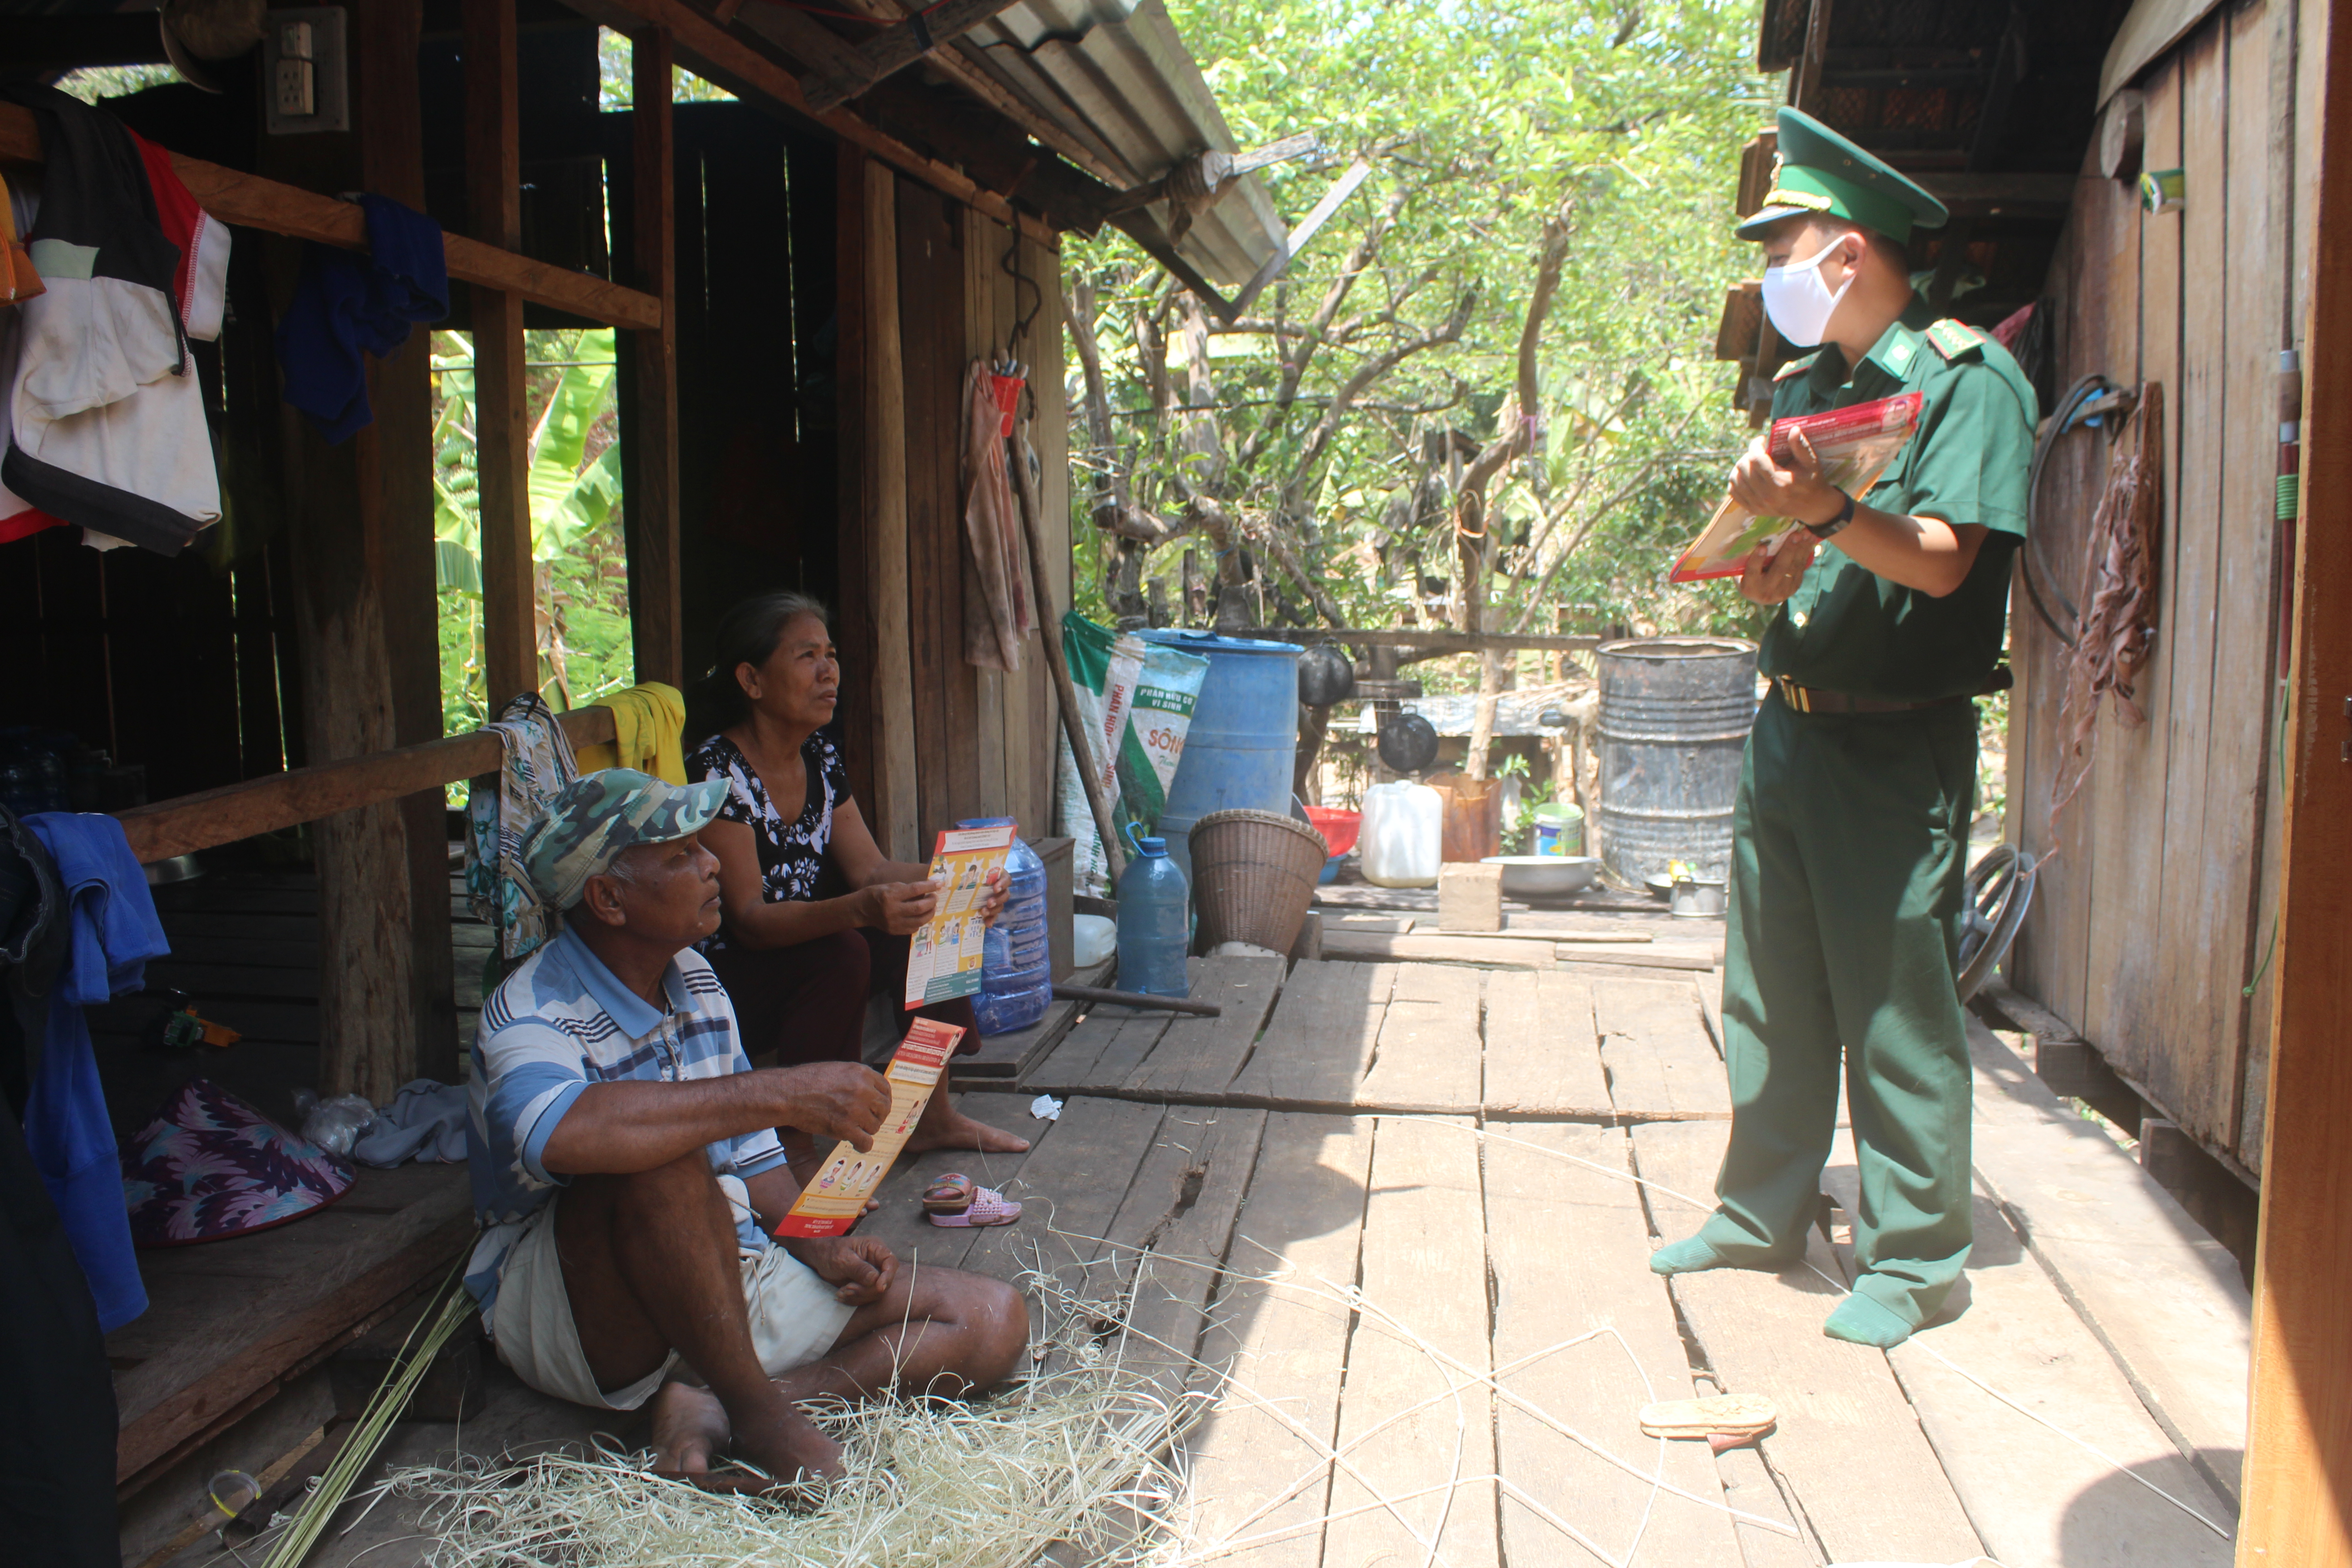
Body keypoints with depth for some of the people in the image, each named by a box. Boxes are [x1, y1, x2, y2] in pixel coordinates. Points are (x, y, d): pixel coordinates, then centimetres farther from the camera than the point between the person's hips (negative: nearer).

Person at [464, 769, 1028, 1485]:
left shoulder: (693, 980, 7)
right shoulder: (529, 1017, -19)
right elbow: (558, 1135, -44)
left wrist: (818, 1246, -3)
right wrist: (783, 1092, -41)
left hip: (720, 1284, 7)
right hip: (570, 1316, -7)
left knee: (994, 1321, -8)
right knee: (659, 1162, -40)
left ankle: (711, 1407, -18)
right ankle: (757, 1413, -22)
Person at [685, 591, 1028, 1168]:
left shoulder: (820, 754, 3)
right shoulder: (717, 770, -21)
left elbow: (871, 868, 2)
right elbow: (748, 919, -27)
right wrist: (860, 910, -43)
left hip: (802, 951, 8)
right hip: (720, 983, -8)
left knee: (922, 917, -9)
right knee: (842, 952, -31)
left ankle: (932, 1116, 2)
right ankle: (795, 1149, -19)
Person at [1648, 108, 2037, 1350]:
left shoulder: (1968, 379, -8)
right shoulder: (1806, 388, 16)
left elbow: (1942, 560, -19)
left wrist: (1828, 512, -35)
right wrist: (1765, 567, -1)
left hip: (1898, 745, -7)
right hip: (1789, 724, 7)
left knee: (1896, 1002, -2)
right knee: (1771, 992, 13)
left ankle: (1914, 1257, 11)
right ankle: (1762, 1214, 25)